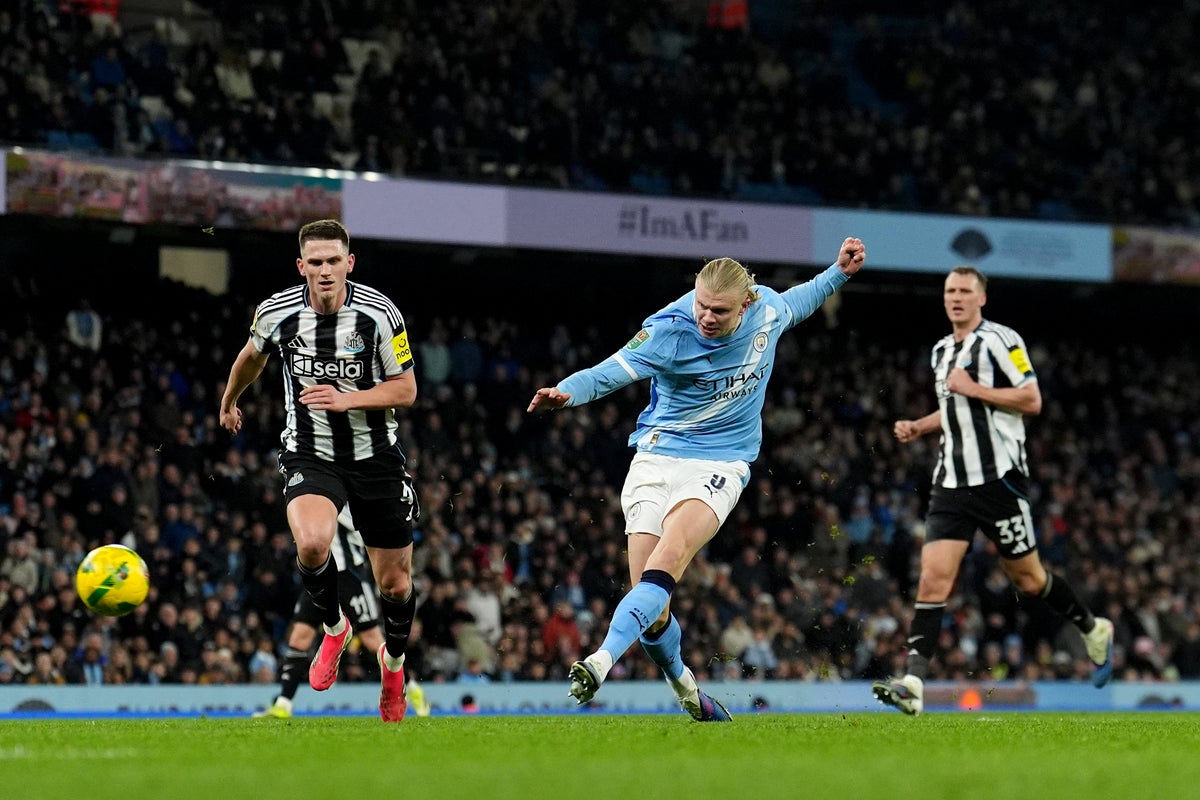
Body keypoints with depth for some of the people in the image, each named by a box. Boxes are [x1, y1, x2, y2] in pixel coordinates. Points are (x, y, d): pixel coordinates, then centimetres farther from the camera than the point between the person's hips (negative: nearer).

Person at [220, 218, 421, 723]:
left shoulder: (378, 313, -12)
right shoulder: (276, 313, -8)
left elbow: (405, 389, -6)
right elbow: (252, 356, 16)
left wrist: (347, 399, -22)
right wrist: (229, 402, 33)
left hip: (374, 454, 0)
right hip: (309, 454, 0)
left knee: (394, 583, 5)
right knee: (312, 544, -30)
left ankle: (393, 659, 38)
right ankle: (333, 628, 1)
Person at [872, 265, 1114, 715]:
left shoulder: (999, 340, -7)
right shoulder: (942, 351, 17)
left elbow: (1032, 400, -13)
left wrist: (974, 388, -17)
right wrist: (918, 427, 15)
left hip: (998, 477, -6)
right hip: (952, 483, 6)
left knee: (1027, 579, 6)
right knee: (933, 577, -10)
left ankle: (1094, 631, 33)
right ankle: (913, 683, -19)